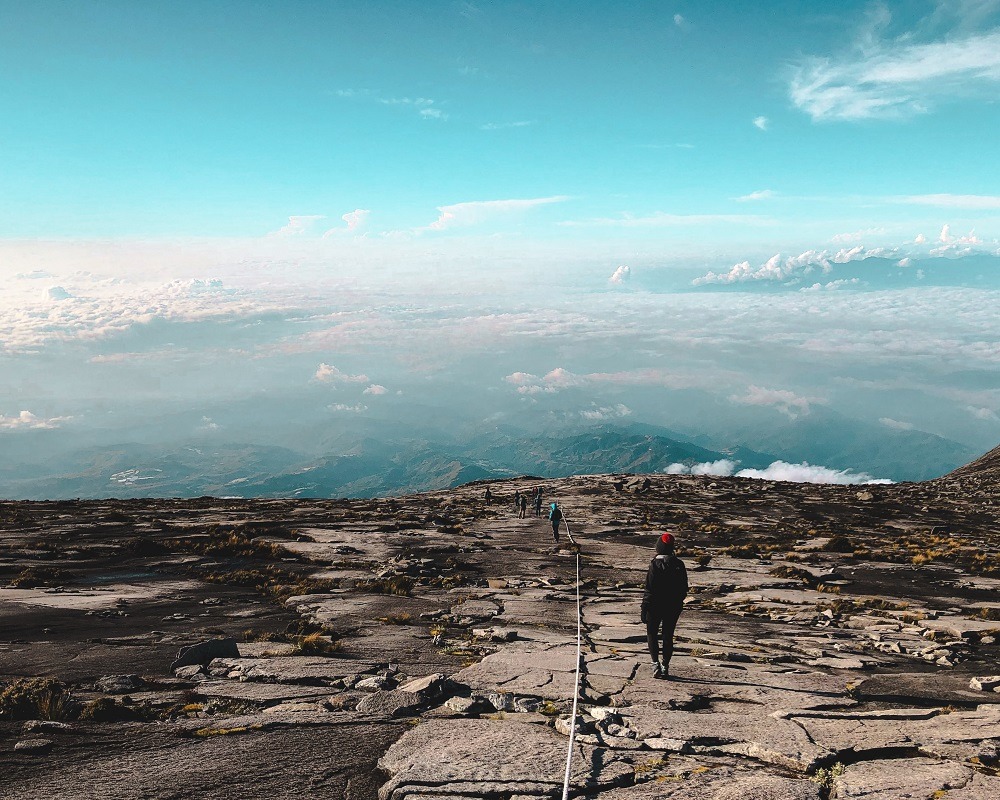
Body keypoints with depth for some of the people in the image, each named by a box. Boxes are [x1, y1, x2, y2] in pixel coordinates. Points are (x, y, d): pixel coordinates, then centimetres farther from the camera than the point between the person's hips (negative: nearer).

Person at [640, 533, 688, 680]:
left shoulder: (655, 565, -16)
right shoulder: (679, 565, -3)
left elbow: (649, 590, -15)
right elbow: (684, 589, 5)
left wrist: (644, 610, -9)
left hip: (655, 606, -4)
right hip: (674, 607, 4)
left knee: (652, 634, 12)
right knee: (668, 636, 14)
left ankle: (656, 664, -1)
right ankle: (665, 667, 15)